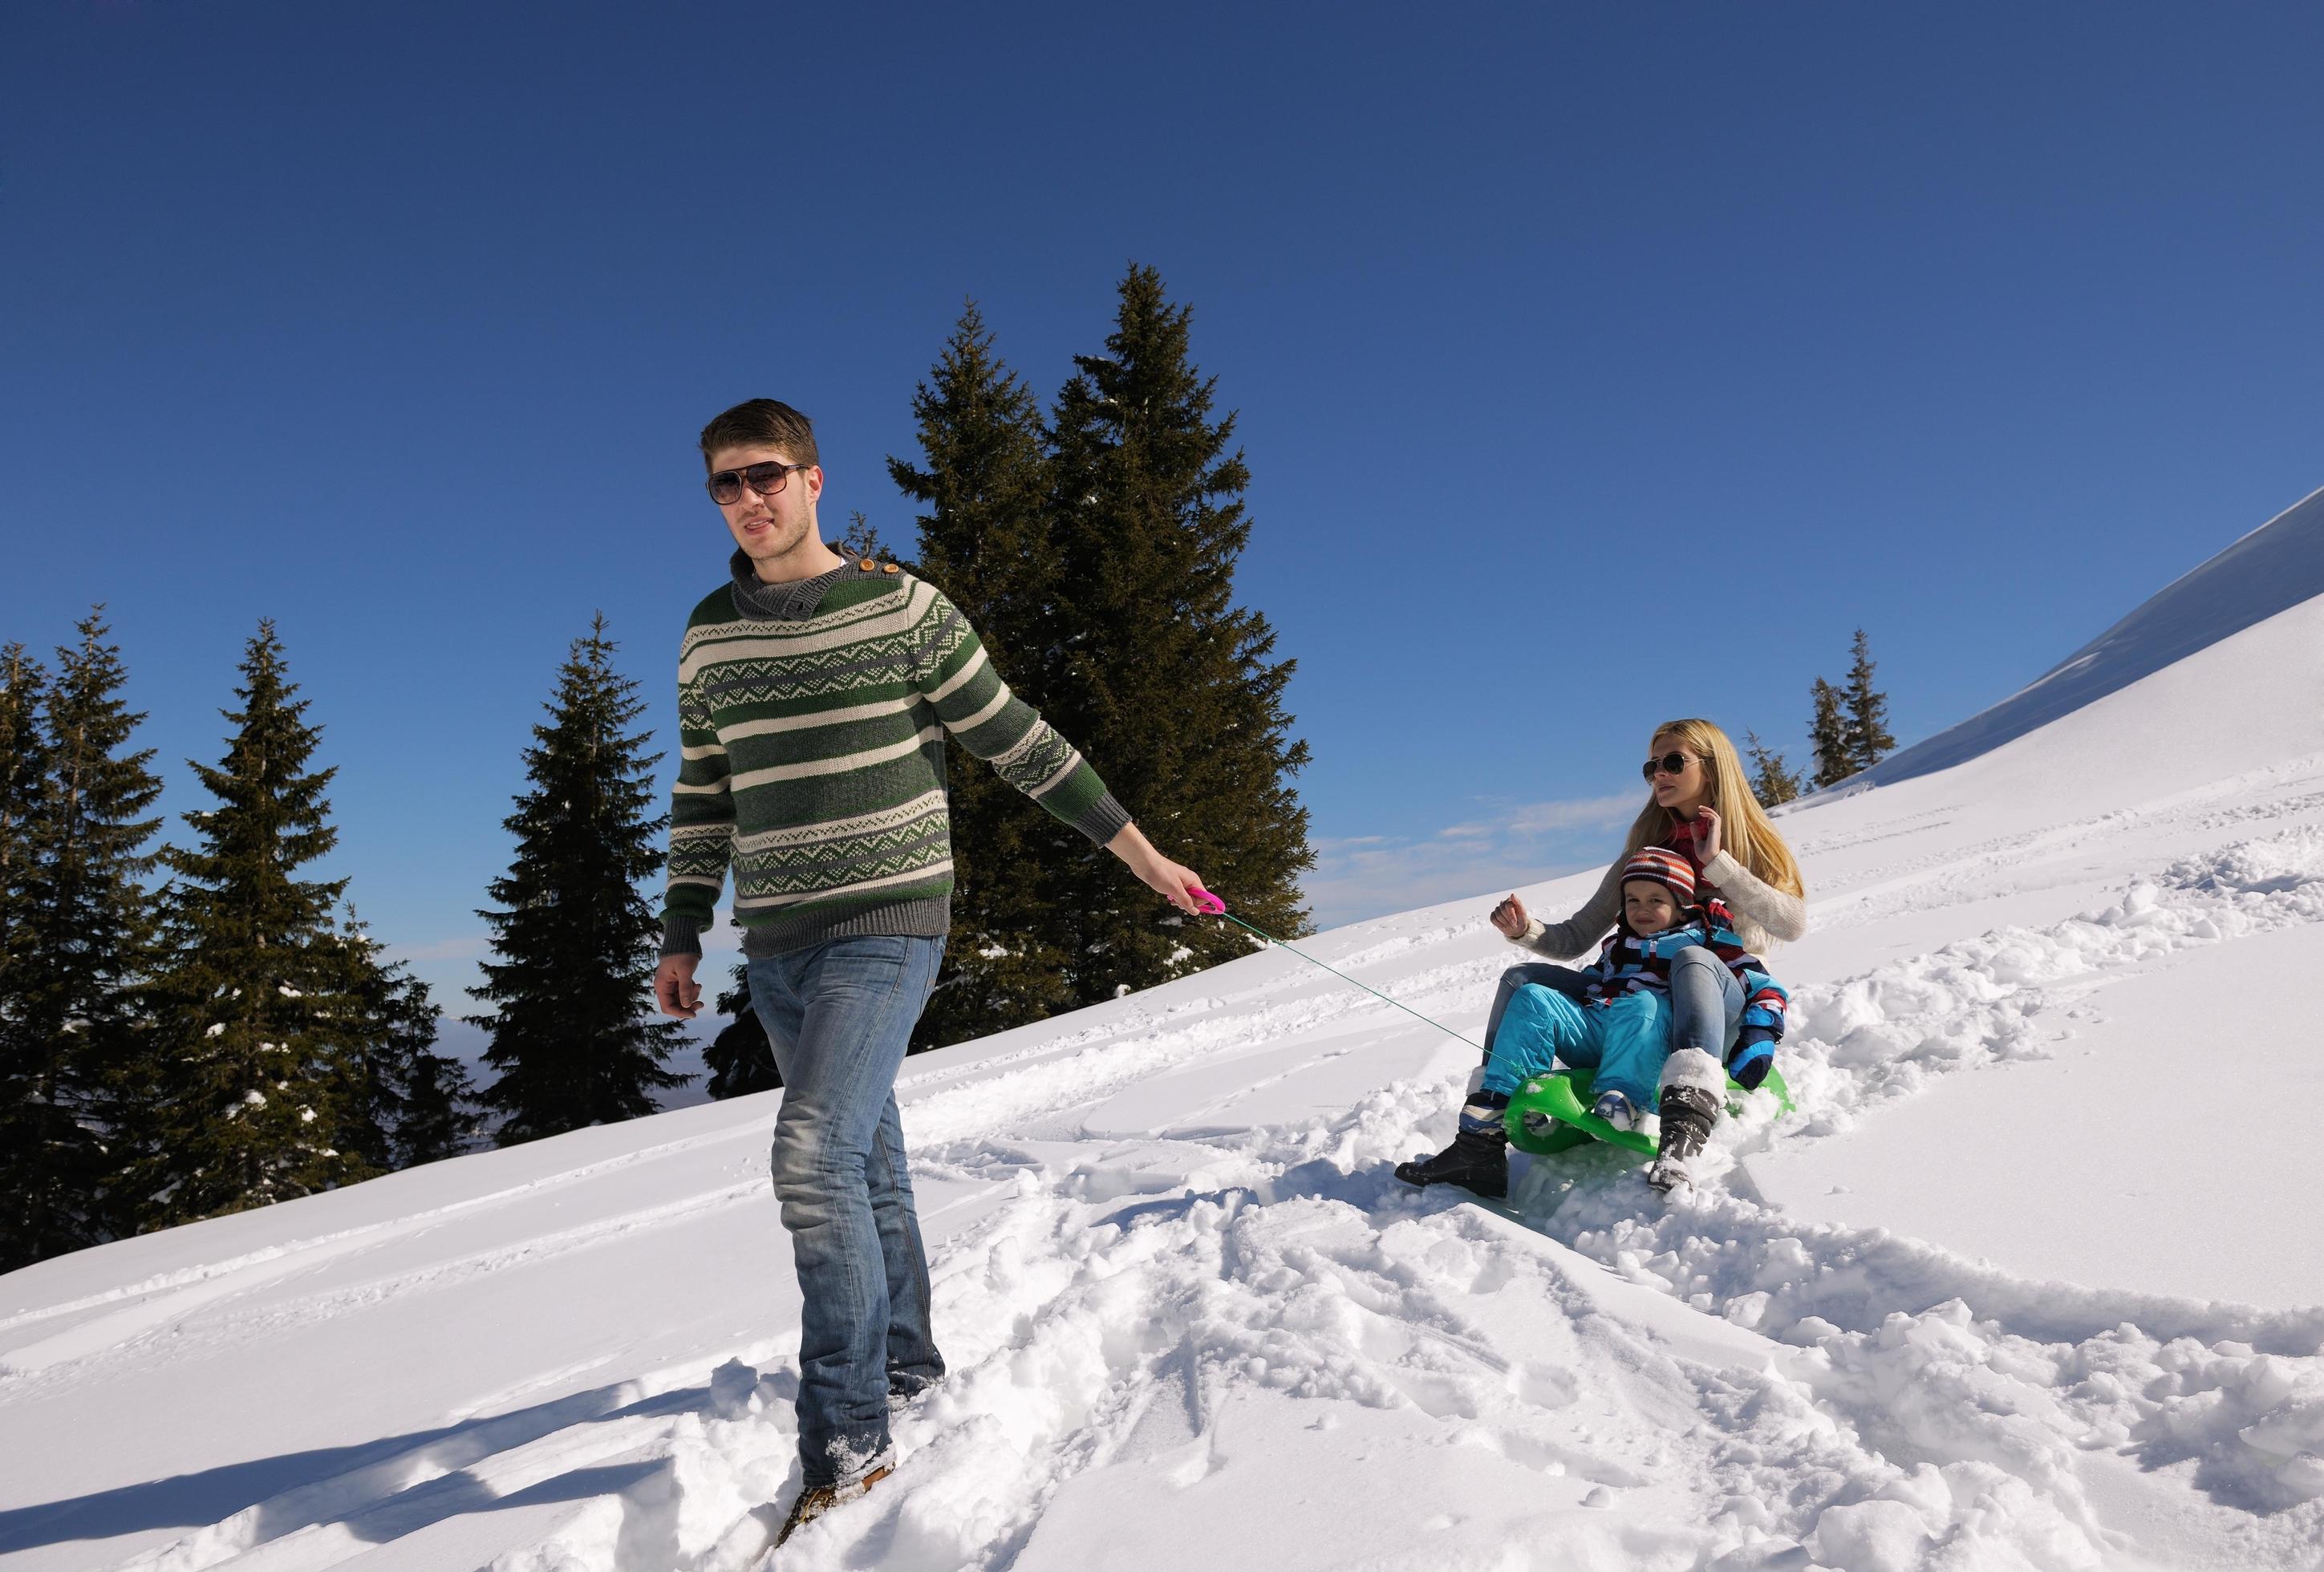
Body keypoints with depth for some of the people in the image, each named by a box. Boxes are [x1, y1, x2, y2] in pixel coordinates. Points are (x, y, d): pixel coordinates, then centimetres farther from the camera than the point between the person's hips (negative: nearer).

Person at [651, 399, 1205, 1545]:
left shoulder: (901, 608, -5)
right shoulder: (708, 638, 9)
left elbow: (1018, 744, -2)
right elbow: (703, 797, 18)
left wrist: (1140, 854, -1)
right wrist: (681, 937, 15)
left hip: (885, 927, -5)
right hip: (775, 947, 5)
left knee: (816, 1158, -17)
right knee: (865, 1160, 14)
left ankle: (847, 1430, -5)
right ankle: (903, 1360, 32)